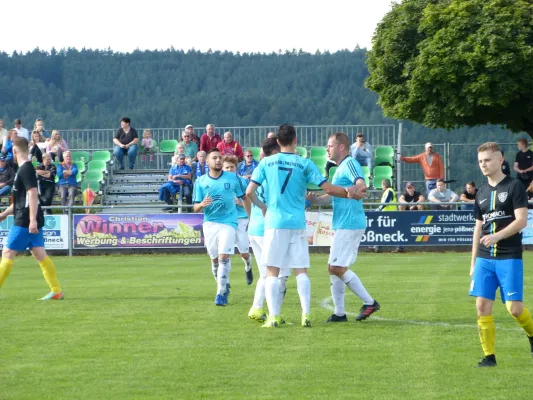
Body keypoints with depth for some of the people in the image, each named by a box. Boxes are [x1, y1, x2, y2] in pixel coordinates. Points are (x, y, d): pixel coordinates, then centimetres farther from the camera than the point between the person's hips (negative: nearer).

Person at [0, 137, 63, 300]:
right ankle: (56, 291, 2)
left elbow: (33, 194, -22)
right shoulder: (25, 169, 17)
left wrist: (32, 220, -27)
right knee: (39, 254, 6)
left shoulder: (26, 170, -13)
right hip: (30, 221, 9)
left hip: (25, 221, -9)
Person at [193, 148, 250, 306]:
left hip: (228, 222, -2)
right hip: (209, 223, 2)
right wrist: (202, 204, -21)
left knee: (224, 257, -16)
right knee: (215, 260, 8)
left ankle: (221, 292, -13)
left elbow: (244, 198, 11)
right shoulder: (200, 182, 2)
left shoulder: (233, 178, 0)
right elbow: (196, 208, 2)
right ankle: (223, 287, 29)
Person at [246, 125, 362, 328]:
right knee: (301, 270, 6)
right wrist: (349, 194, 13)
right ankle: (306, 314, -4)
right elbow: (328, 189, -3)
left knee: (272, 271, 3)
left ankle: (273, 316, -7)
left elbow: (249, 192, 0)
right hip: (297, 223, 0)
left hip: (274, 223, 0)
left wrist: (262, 207, 19)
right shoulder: (305, 164, 0)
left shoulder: (267, 162, 3)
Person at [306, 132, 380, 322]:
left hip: (349, 224, -11)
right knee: (333, 268, 10)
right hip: (341, 226, 11)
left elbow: (361, 185, -26)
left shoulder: (349, 164, -10)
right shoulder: (340, 168, 21)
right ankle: (339, 313, 12)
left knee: (338, 268, -12)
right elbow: (334, 196, 27)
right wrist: (314, 200, 11)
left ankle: (369, 302, -5)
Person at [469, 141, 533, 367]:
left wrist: (497, 236, -25)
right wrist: (473, 261, 16)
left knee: (514, 307, -9)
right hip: (485, 258, 5)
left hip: (509, 257, -5)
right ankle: (489, 356, 3)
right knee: (482, 306, -4)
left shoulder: (514, 186, -4)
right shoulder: (482, 192, 13)